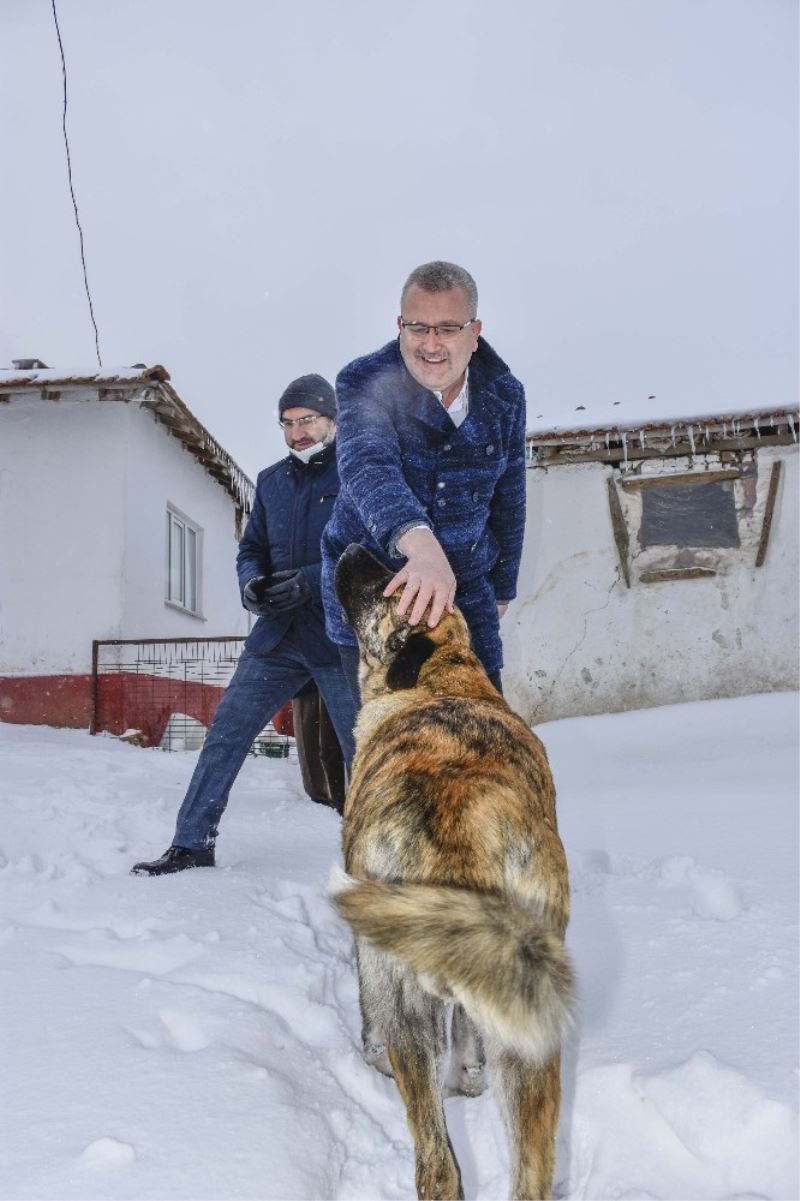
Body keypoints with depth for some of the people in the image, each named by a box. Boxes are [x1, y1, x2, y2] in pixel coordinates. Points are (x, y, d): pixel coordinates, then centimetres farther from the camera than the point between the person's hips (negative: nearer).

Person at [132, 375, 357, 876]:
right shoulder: (272, 481, 15)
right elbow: (252, 548, 18)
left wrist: (312, 582, -22)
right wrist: (251, 583, -5)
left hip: (340, 639, -5)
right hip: (278, 635, 5)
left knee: (363, 750, 3)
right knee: (225, 733, 4)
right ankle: (192, 844, 15)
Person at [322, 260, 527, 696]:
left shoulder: (504, 395, -3)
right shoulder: (364, 383, -18)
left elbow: (507, 499, 9)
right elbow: (367, 466, -38)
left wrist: (502, 587, 17)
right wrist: (420, 543, -57)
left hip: (466, 587, 4)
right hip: (368, 585, -4)